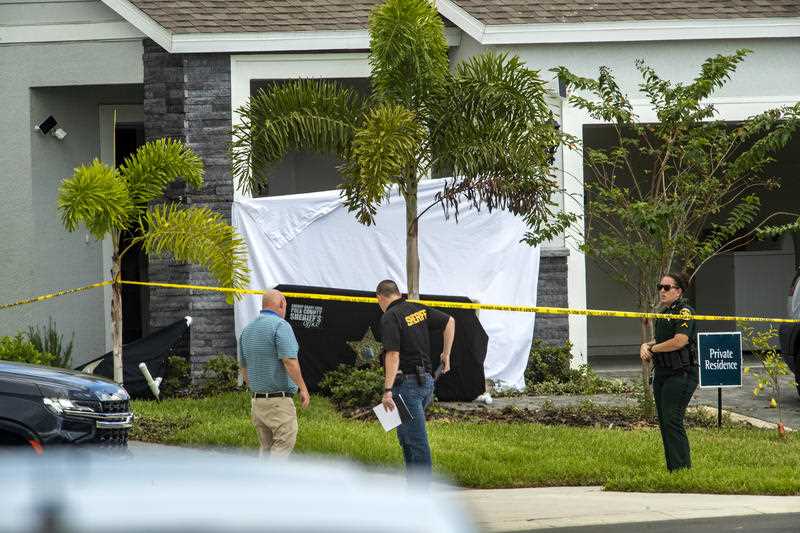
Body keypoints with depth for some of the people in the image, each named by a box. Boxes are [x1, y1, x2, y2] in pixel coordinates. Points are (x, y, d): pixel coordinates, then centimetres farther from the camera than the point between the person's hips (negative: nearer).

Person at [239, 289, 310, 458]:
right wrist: (303, 388, -11)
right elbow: (289, 362, -20)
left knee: (267, 444, 14)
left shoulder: (247, 330, 13)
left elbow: (243, 367, 19)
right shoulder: (280, 326, -12)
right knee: (285, 441, -6)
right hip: (279, 400, -8)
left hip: (257, 399, 8)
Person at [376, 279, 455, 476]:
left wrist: (387, 391, -25)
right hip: (425, 380, 8)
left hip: (407, 383, -8)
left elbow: (393, 355, -22)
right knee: (405, 436, 19)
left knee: (417, 440, -6)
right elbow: (449, 321, 17)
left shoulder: (389, 318, -13)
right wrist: (446, 354, 24)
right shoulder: (418, 310, 9)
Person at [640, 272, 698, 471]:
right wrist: (646, 346, 3)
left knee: (672, 421, -15)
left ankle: (682, 468, -14)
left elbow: (680, 341, -23)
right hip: (662, 373, 10)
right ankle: (672, 468, 15)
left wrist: (653, 348, -9)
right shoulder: (664, 313, 18)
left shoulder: (684, 312, -11)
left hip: (680, 374, -10)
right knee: (664, 422, 10)